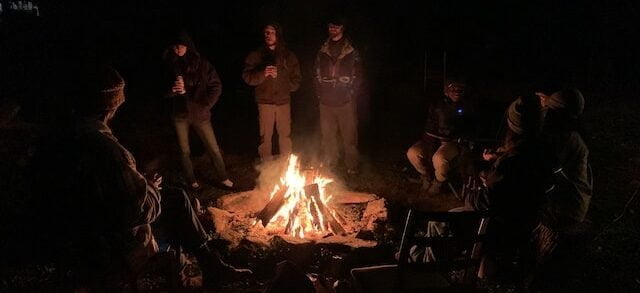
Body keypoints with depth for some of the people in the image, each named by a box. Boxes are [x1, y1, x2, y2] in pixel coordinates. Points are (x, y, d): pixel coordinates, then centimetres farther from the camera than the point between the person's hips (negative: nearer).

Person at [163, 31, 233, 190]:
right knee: (185, 151, 12)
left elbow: (216, 86, -3)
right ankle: (191, 181, 28)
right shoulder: (171, 66, 2)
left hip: (200, 114, -2)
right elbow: (165, 91, 6)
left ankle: (223, 178, 17)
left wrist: (206, 105, -9)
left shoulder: (201, 64, -5)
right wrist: (173, 89, -17)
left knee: (214, 149, 1)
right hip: (180, 115, 2)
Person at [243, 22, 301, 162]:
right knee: (265, 135, -1)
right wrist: (263, 74, -18)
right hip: (265, 101, -1)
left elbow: (296, 77, 16)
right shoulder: (255, 56, 4)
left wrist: (288, 88, 1)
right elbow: (247, 77, -3)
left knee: (285, 134, 6)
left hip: (283, 100, 2)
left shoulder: (288, 56, 10)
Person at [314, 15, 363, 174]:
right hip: (326, 101, 3)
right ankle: (329, 164, 21)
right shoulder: (323, 50, 11)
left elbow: (357, 75, 1)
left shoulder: (351, 51, 2)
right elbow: (317, 73, 14)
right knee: (327, 135, 9)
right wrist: (319, 91, 6)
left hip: (345, 100, -3)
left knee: (349, 135, -1)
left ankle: (351, 166, 8)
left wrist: (352, 93, -7)